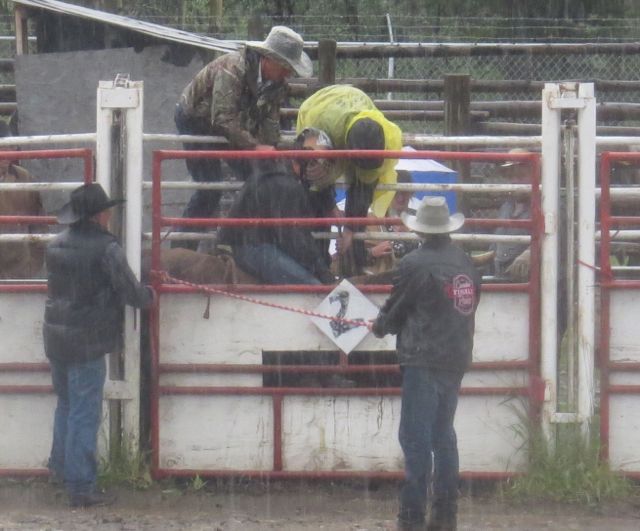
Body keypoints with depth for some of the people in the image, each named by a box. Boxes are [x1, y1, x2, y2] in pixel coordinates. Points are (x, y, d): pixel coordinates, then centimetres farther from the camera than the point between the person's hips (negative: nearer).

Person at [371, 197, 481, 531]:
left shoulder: (415, 265, -11)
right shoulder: (465, 262, 9)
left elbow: (395, 312, -2)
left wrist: (379, 327, 19)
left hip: (423, 360, -7)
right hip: (457, 358, 7)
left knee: (416, 437, -5)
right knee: (443, 435, 14)